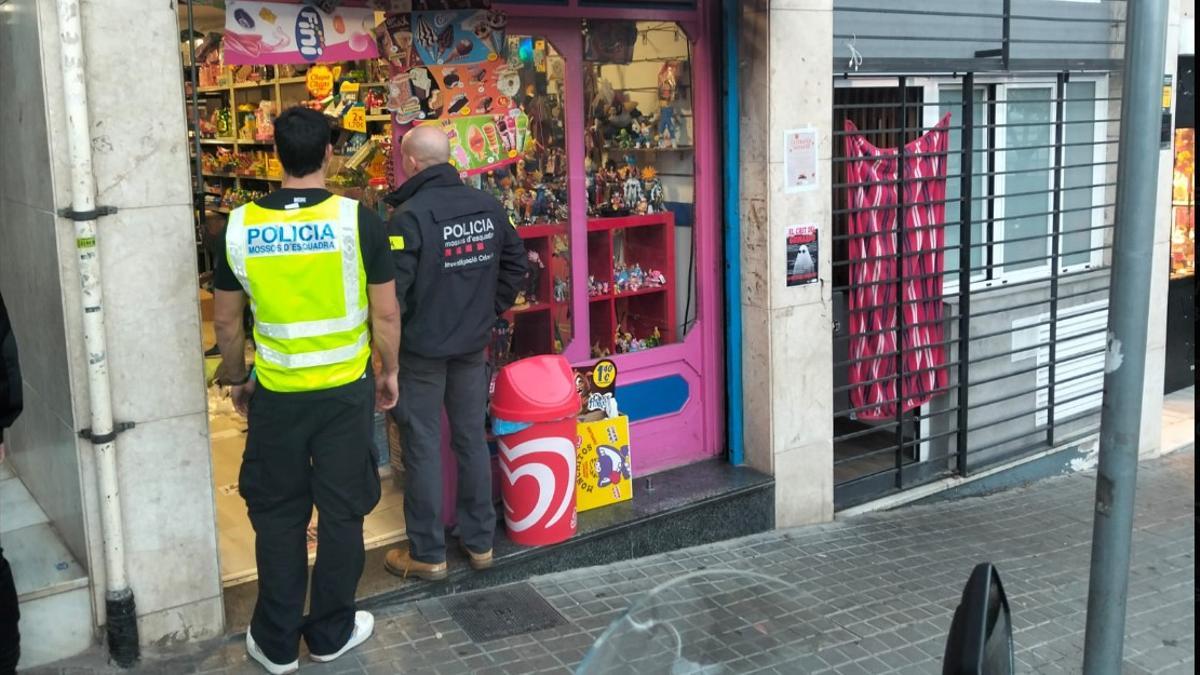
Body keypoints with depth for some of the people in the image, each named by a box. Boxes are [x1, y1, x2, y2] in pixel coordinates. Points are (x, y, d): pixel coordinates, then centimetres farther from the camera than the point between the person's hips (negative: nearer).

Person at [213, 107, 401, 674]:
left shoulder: (241, 226, -4)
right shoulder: (357, 219, -11)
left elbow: (226, 320, 5)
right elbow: (386, 314, -7)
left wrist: (236, 380, 19)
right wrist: (389, 372, 9)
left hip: (276, 392, 2)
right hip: (345, 390, -1)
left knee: (277, 515, 14)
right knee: (341, 512, 12)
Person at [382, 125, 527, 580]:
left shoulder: (409, 215, -18)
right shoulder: (488, 207, 2)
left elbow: (393, 288, -20)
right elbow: (515, 262, 11)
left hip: (422, 348, -6)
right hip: (474, 345, 6)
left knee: (423, 447, 5)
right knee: (472, 439, 15)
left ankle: (427, 554, 14)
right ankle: (479, 542, 25)